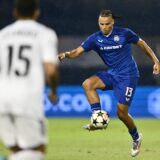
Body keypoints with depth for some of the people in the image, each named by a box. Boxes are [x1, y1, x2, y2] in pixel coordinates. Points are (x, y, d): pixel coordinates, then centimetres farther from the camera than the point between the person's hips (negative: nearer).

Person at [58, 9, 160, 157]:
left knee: (122, 112, -6)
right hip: (111, 74, 4)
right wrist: (66, 54, -33)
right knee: (88, 84, -22)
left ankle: (136, 137, 22)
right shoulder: (95, 38, -3)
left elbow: (142, 44, 4)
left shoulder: (124, 33, -10)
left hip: (128, 76, -4)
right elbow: (78, 51, -11)